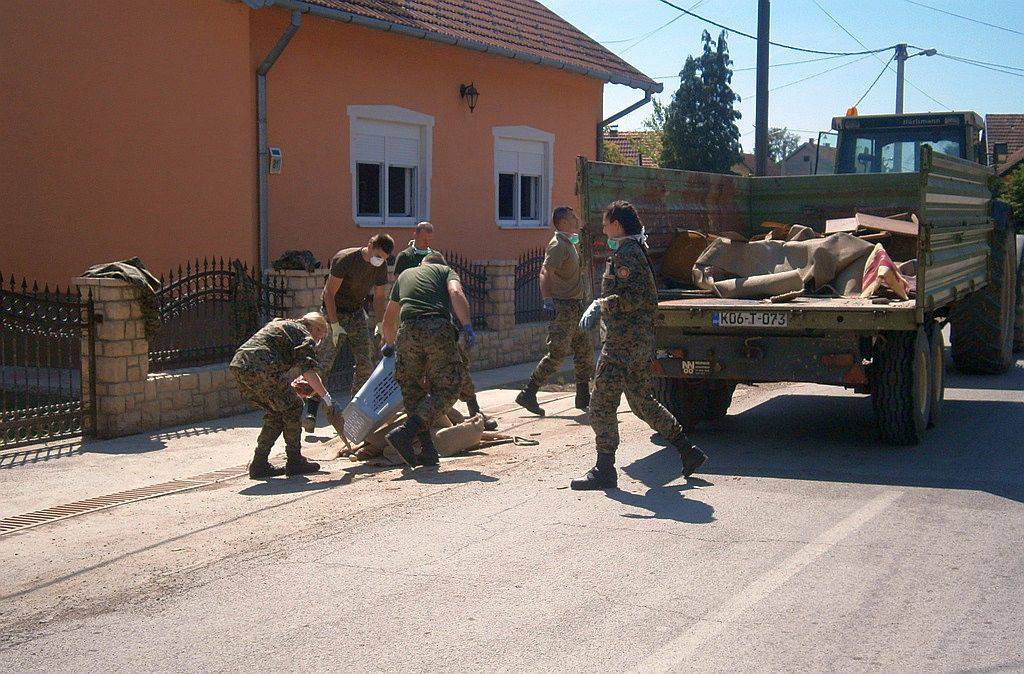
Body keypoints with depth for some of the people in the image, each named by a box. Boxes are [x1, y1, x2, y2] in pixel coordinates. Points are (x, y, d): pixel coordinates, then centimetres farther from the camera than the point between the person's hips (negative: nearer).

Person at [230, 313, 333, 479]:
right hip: (259, 367, -9)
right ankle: (295, 462, 9)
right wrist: (326, 397, -5)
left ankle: (259, 465, 17)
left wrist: (288, 387, 37)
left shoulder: (279, 323, 34)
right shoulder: (305, 335, 7)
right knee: (292, 407, 5)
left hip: (238, 364, 9)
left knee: (275, 413, 19)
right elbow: (308, 370, -8)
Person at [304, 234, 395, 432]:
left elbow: (380, 297, 8)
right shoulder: (344, 259, -21)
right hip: (333, 312, -6)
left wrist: (380, 324, -5)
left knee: (365, 362, -1)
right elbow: (329, 293, -19)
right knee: (324, 362, -14)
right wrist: (335, 325, -23)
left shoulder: (380, 267, -2)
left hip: (357, 314, 6)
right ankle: (310, 412, -15)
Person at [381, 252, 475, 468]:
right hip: (438, 328, -3)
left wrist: (389, 344, 58)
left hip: (407, 332, 3)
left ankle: (427, 452, 8)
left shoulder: (404, 275, 35)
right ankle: (405, 434, -12)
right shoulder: (445, 270, 24)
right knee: (446, 388, 4)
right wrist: (467, 327, -8)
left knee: (413, 391, 13)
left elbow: (389, 319, 42)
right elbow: (456, 293, -1)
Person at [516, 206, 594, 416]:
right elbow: (545, 273, -25)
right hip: (563, 307, -10)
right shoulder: (558, 245, -14)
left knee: (585, 351, 12)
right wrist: (548, 300, -32)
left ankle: (583, 397, 20)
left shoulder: (569, 243, 17)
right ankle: (528, 394, -7)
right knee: (557, 354, -11)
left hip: (575, 307, 10)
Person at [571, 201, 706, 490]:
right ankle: (689, 451, 22)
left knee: (602, 404, -5)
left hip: (624, 342, -10)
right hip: (642, 340, 10)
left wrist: (601, 304, -15)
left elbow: (636, 297, -23)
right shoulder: (636, 250, 17)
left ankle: (604, 471, -1)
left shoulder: (626, 253, -14)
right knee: (642, 402, 18)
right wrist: (598, 308, 19)